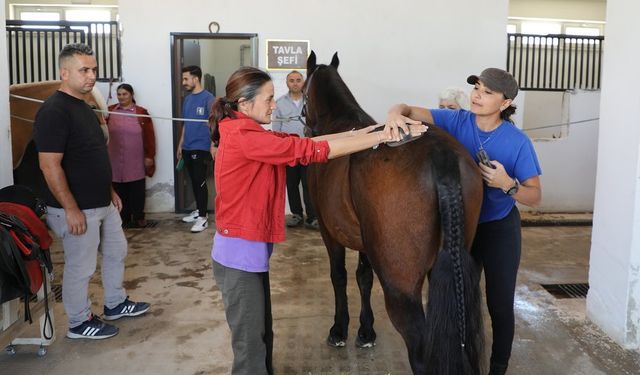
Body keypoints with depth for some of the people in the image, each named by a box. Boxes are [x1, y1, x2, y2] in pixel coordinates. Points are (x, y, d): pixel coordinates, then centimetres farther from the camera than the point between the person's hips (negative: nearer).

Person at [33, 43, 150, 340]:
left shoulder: (83, 107, 11)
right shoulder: (54, 110, -19)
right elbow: (49, 165, -23)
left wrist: (110, 191, 19)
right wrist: (71, 209, -23)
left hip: (102, 204, 10)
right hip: (77, 209, -10)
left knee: (116, 251, 21)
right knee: (80, 267, 5)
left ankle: (115, 304, 39)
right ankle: (80, 323, 23)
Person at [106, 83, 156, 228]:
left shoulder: (141, 112, -3)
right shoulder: (110, 111, 4)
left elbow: (149, 136, -3)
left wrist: (150, 156, -6)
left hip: (136, 161, -2)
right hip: (116, 161, 2)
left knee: (137, 190, 5)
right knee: (119, 190, 8)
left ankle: (138, 217, 17)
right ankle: (124, 218, 20)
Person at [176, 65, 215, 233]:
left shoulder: (208, 98, -10)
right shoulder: (187, 99, 13)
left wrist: (213, 145, -21)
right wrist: (180, 144, 18)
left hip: (201, 148, -7)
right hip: (187, 148, 7)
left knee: (200, 182, -5)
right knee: (194, 181, 14)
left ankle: (203, 218, 1)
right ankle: (199, 211, 26)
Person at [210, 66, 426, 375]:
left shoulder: (246, 133, 8)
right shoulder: (242, 136, -22)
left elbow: (300, 142, 4)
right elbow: (308, 150, -24)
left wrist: (362, 132, 0)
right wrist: (383, 137, -21)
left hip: (251, 249, 10)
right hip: (241, 253, -10)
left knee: (261, 336, 21)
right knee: (251, 344, 6)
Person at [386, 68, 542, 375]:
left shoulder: (518, 142, -17)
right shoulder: (456, 121, -12)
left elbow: (534, 197, -13)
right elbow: (409, 110, -19)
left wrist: (507, 185, -33)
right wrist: (395, 114, -43)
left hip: (499, 229, -2)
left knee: (500, 305, 9)